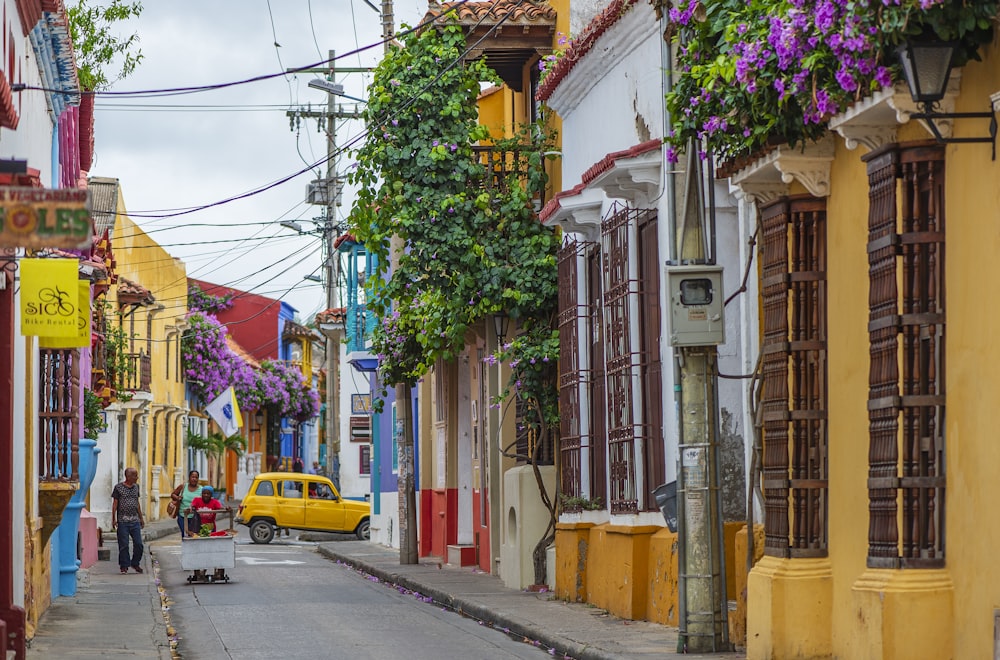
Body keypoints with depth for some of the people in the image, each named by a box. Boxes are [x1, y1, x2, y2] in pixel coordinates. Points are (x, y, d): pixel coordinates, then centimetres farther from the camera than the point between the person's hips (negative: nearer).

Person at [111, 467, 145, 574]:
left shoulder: (136, 487, 12)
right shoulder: (118, 487, -2)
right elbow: (115, 504, -1)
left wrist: (141, 518, 20)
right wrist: (113, 519, -6)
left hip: (135, 521, 4)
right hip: (122, 520, -4)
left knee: (138, 544, -1)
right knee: (123, 545, -1)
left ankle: (135, 563, 16)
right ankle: (124, 566, 8)